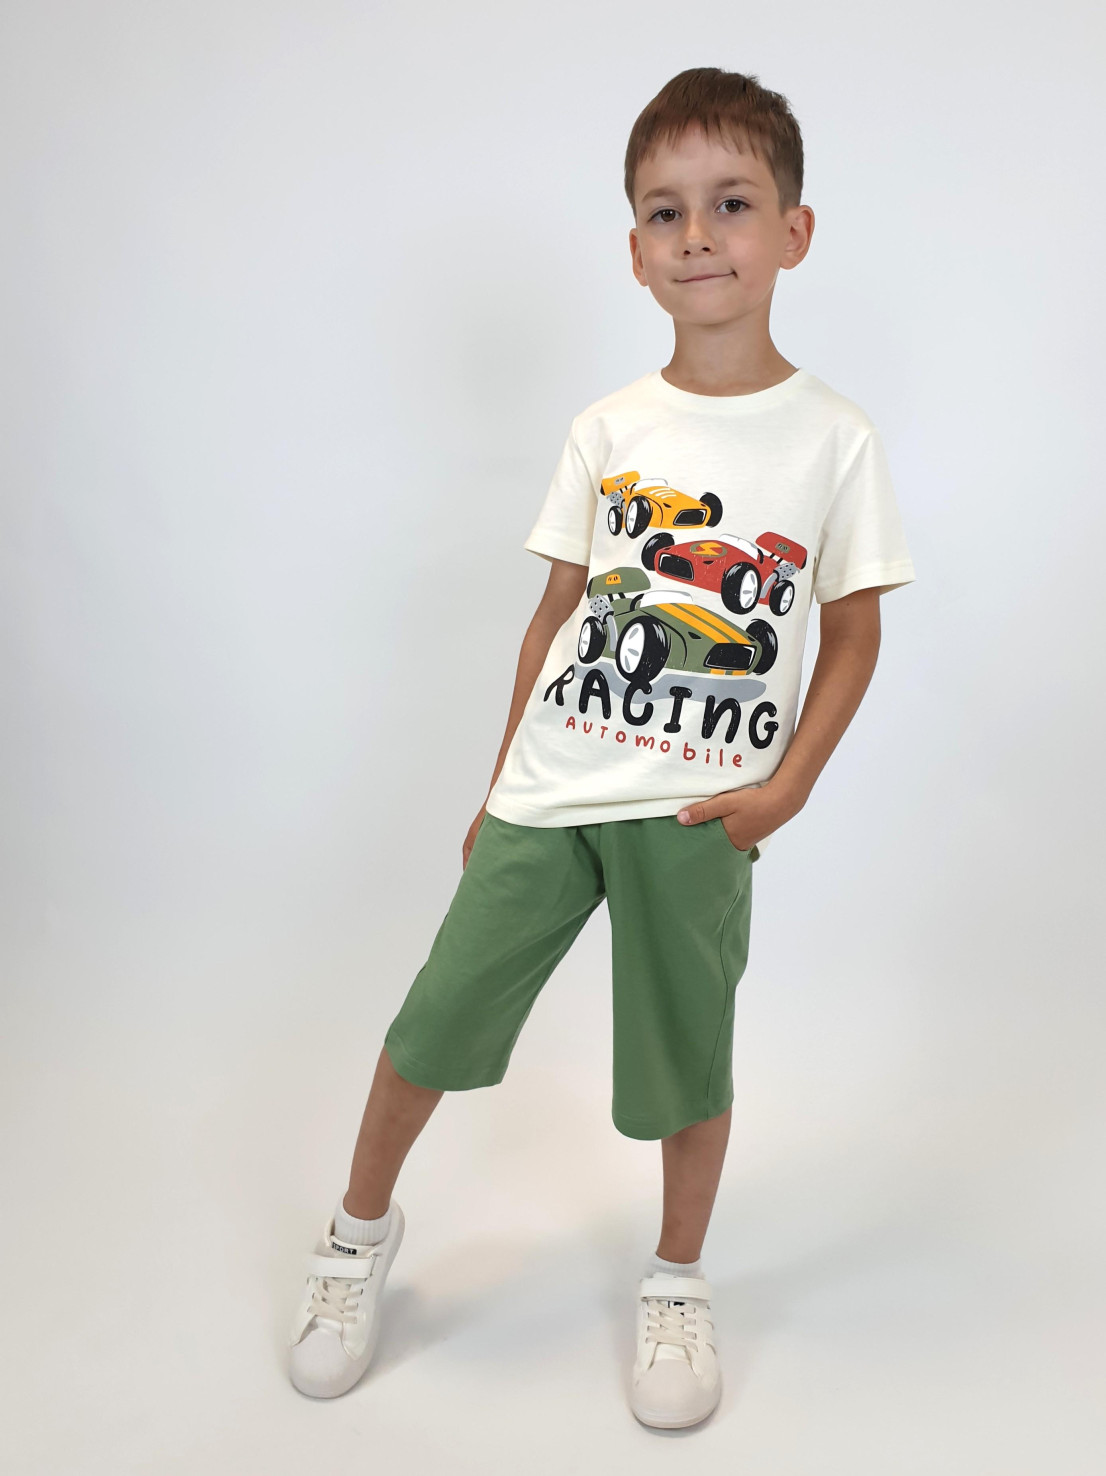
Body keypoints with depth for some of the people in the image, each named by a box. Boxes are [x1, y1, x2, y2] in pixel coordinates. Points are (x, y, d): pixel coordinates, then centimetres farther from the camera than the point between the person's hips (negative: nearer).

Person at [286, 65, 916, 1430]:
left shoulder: (833, 439, -3)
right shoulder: (607, 430, 3)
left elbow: (853, 635, 3)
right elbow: (557, 611, 8)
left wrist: (786, 788, -7)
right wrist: (499, 786, 10)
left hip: (696, 811, -2)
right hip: (549, 787, 2)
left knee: (687, 1060, 9)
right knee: (437, 1019, 7)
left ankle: (676, 1283, 36)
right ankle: (362, 1230, 33)